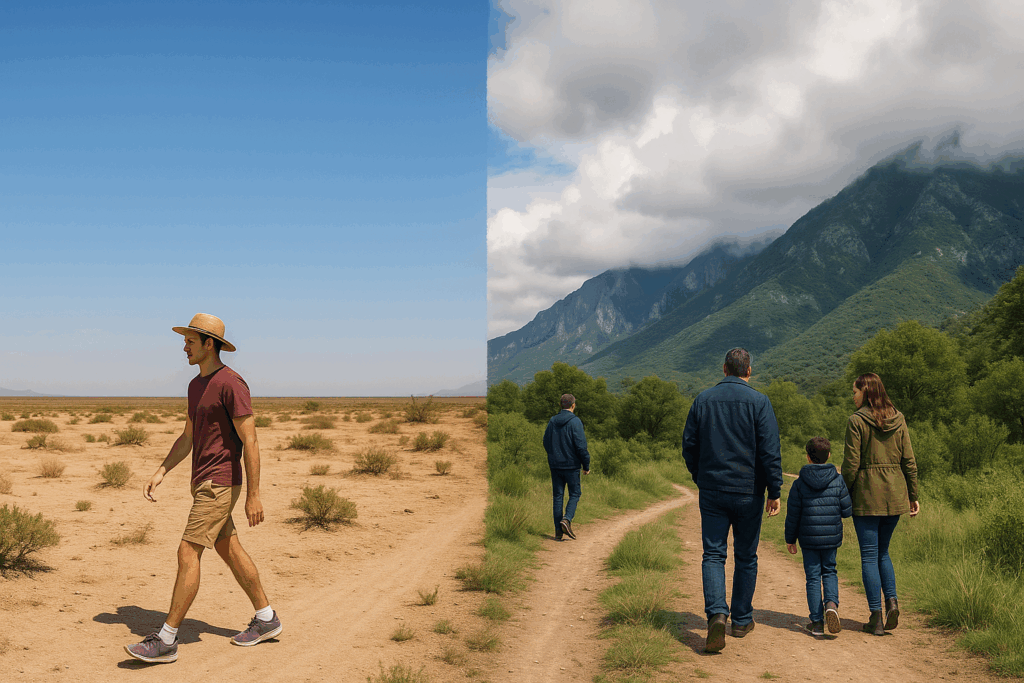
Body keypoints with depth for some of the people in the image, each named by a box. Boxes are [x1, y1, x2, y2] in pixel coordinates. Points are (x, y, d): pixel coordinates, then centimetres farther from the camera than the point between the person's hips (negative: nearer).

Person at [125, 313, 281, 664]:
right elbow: (187, 438, 20)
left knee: (188, 553, -9)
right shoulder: (196, 385, 13)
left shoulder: (231, 384, -17)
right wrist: (160, 473, 10)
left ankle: (167, 639, -2)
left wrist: (253, 495, -18)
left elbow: (250, 441, -18)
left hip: (219, 484, -10)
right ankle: (266, 619, 25)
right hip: (202, 483, 10)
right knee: (230, 550, 14)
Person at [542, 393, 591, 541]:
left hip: (555, 465, 5)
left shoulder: (552, 421, 6)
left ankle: (558, 530, 6)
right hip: (571, 465, -5)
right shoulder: (575, 422, -11)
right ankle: (567, 519, -13)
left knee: (557, 496, 8)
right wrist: (586, 465, -6)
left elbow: (546, 443, 12)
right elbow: (581, 446, -14)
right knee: (575, 494, 9)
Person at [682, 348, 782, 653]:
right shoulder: (759, 402, -6)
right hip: (748, 492, -1)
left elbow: (689, 445, 7)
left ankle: (717, 613, -18)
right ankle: (742, 619, 23)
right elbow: (770, 451, -10)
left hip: (712, 490, 1)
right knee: (746, 557, 13)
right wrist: (774, 492, -4)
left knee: (713, 555, 2)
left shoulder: (703, 399, 3)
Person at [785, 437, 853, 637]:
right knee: (829, 571, 18)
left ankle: (817, 621, 8)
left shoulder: (800, 484, -7)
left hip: (808, 538, -1)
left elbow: (793, 515, -3)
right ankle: (831, 603, -8)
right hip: (831, 537, 1)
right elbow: (847, 510, -3)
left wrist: (790, 538, 7)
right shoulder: (838, 481, -5)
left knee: (813, 577, 7)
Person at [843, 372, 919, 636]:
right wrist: (913, 495, 13)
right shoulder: (898, 419, 6)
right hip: (894, 495, 5)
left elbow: (851, 463, -12)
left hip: (866, 495, -5)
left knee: (869, 555, 3)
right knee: (882, 552, 20)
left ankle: (876, 617, 4)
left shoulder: (857, 421, -10)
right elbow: (909, 461, 6)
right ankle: (892, 601, 2)